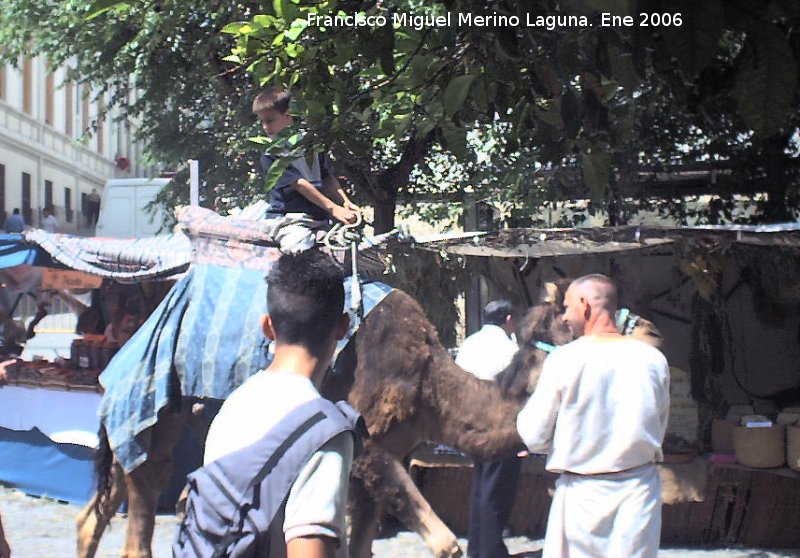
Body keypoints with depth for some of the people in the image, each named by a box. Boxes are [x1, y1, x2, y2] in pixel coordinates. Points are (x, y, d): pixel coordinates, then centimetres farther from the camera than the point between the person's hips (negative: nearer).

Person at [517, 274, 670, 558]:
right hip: (639, 489, 3)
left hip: (583, 492, -2)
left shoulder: (564, 359, -10)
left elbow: (535, 438, -6)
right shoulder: (653, 360, -1)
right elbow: (658, 430, 11)